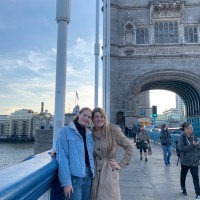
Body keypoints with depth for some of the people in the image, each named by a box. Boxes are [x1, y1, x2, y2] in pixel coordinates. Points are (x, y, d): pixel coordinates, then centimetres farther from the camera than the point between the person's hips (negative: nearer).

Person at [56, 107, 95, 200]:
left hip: (88, 175, 6)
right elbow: (62, 157, -11)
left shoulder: (89, 134, 11)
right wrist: (66, 182, -16)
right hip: (74, 175, -5)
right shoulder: (66, 130, -6)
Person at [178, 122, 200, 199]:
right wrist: (192, 145, -27)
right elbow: (181, 148, -22)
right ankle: (183, 188, 40)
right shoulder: (182, 137, -12)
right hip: (185, 161, -2)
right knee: (183, 175, 17)